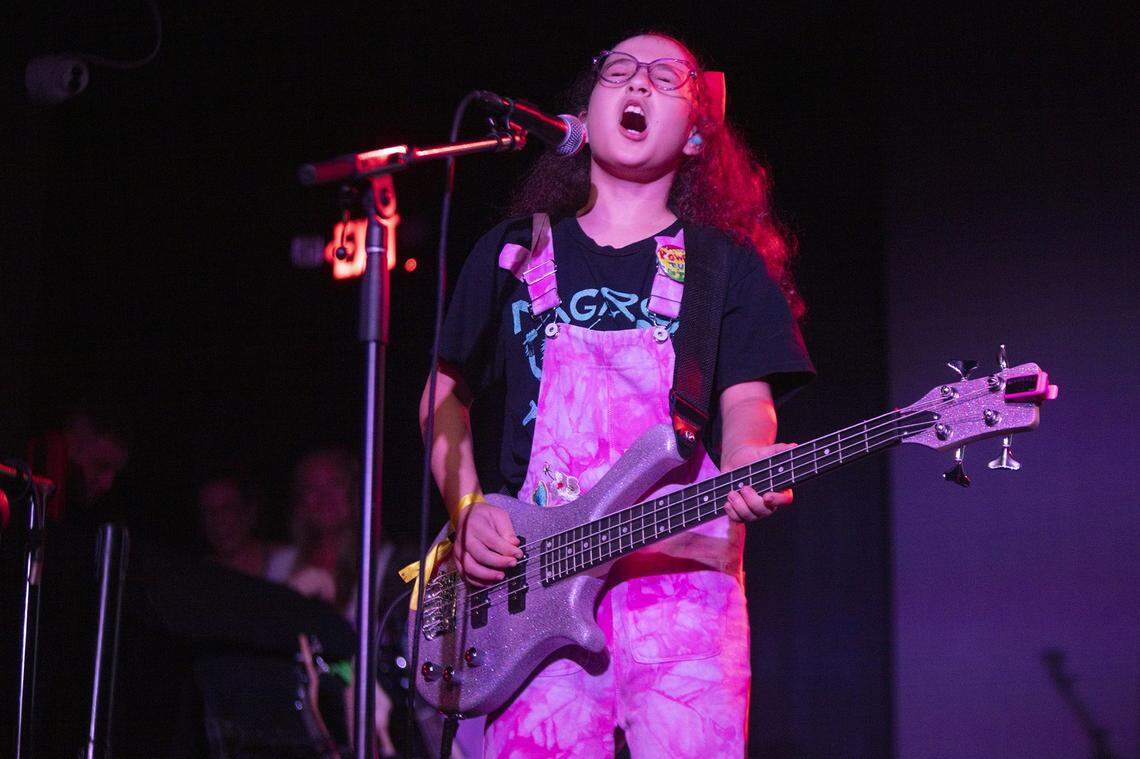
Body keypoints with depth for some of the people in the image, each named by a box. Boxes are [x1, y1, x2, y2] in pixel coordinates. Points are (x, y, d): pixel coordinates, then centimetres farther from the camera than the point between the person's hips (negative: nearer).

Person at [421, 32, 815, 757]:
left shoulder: (730, 263, 13)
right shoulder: (512, 252, 17)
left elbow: (747, 398, 3)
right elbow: (445, 397, 19)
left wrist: (747, 466, -20)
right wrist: (467, 509, 3)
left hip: (683, 568, -1)